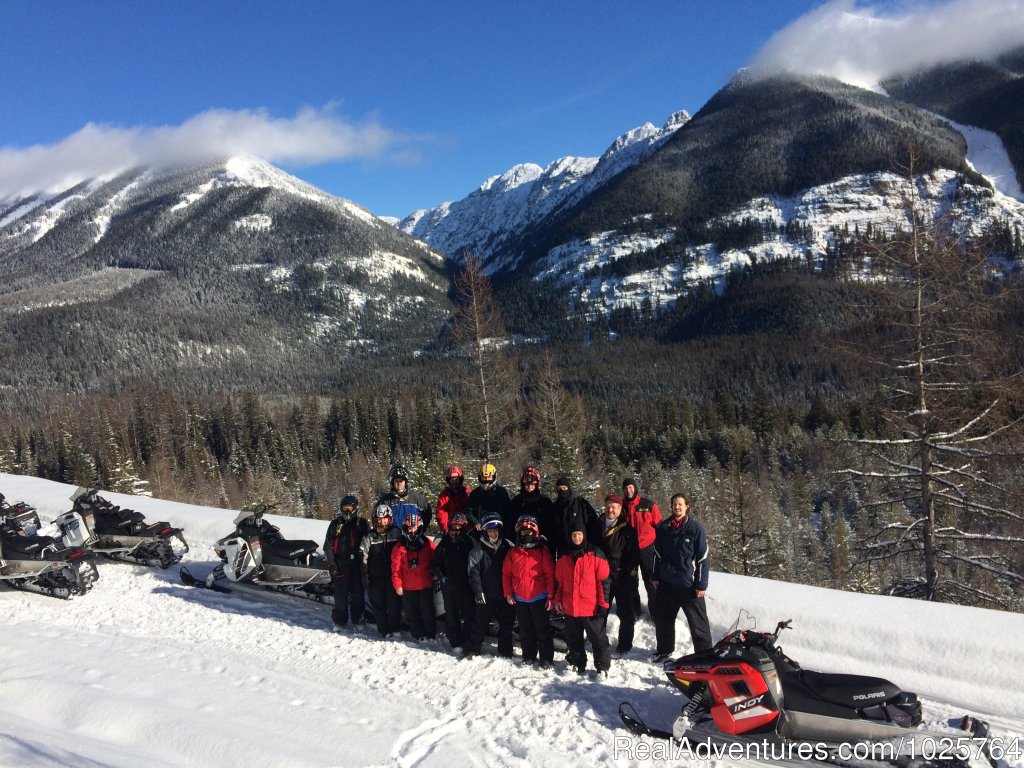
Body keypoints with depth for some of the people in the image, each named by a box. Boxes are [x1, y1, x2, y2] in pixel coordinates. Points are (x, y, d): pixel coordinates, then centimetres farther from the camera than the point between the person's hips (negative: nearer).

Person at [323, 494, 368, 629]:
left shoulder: (362, 524, 5)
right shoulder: (335, 524, 6)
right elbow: (328, 546, 5)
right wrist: (332, 564, -3)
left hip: (357, 565, 0)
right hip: (340, 565, 0)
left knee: (357, 594, 5)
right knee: (340, 595, 2)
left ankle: (358, 620, 17)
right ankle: (339, 621, 13)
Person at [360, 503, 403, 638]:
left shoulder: (396, 533, -1)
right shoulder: (369, 537, 1)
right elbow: (363, 558, 2)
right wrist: (365, 577, -3)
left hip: (393, 576, -1)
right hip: (375, 578, 1)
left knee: (394, 604, 0)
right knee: (378, 605, 6)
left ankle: (395, 628, 16)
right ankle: (384, 630, 18)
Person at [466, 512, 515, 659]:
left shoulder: (508, 546, 3)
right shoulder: (478, 549, -3)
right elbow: (473, 572, -6)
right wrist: (478, 592, -13)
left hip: (505, 594, 2)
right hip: (486, 596, -2)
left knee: (506, 624, 10)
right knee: (481, 624, 4)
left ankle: (505, 651, 24)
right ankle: (472, 650, 17)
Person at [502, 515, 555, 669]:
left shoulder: (542, 551, -6)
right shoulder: (513, 552, 3)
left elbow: (550, 574, -7)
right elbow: (506, 574, 7)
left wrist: (550, 595, -10)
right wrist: (508, 593, 2)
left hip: (539, 598, -3)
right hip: (520, 598, 3)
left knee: (542, 629, 4)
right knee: (525, 630, 15)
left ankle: (546, 657, 12)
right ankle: (529, 655, 28)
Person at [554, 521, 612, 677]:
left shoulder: (595, 554, -8)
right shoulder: (564, 557, 5)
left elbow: (603, 581, -7)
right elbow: (558, 580, 13)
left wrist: (603, 604, -10)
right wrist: (557, 600, 9)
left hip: (591, 607, -4)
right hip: (570, 607, 4)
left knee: (598, 638, 5)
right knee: (573, 639, 15)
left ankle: (602, 667, 18)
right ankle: (577, 664, 31)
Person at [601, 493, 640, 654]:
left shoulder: (627, 529, -6)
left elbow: (634, 553, -9)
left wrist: (631, 574, -14)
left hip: (623, 577, -4)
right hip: (604, 576, 4)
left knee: (626, 613, 5)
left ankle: (625, 644, 18)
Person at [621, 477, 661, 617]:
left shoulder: (648, 505, -6)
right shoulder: (621, 506, 0)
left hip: (646, 548, -2)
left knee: (651, 581, 5)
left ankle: (655, 612, 15)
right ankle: (634, 611, 23)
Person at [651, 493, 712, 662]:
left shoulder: (695, 528, -8)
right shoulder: (663, 527, 3)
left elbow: (703, 558, -8)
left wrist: (701, 584, -10)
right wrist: (656, 576, 11)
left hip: (689, 585, -4)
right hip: (666, 583, 5)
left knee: (698, 623, 0)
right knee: (662, 618, 15)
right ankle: (664, 649, 34)